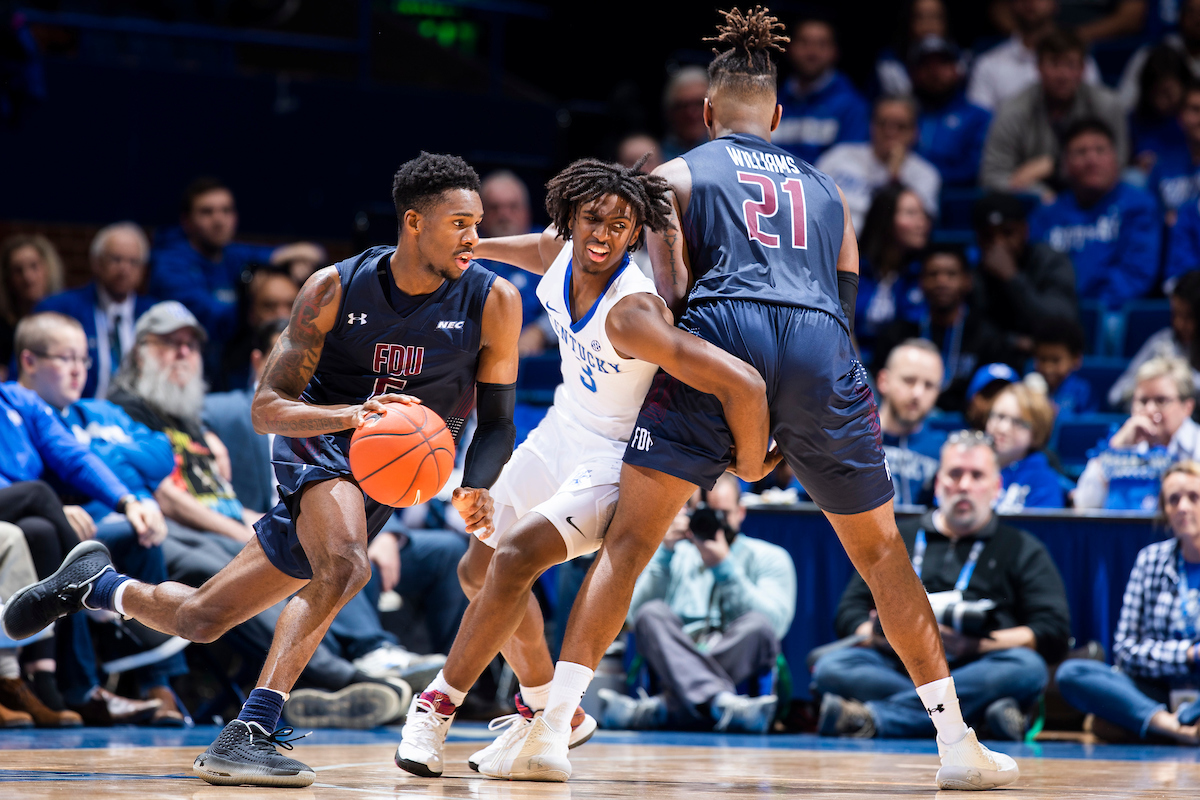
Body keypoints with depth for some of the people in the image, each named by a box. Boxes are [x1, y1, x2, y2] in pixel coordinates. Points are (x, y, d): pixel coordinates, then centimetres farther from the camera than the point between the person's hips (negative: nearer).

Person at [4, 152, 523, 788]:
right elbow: (267, 407, -12)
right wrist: (352, 414, -33)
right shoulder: (336, 289, -13)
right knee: (344, 565, -32)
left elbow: (496, 420, -2)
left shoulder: (492, 302, -11)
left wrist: (476, 489, -23)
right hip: (315, 443, -3)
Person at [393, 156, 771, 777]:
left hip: (618, 458, -9)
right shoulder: (561, 250, -13)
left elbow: (743, 385, -39)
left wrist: (751, 471, -25)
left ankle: (439, 704, -9)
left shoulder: (631, 315, -35)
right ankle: (552, 714, 37)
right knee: (480, 571, 19)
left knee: (515, 558, -27)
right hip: (562, 429, 9)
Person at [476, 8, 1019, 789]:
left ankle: (552, 731, -11)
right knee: (880, 548, 17)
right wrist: (787, 436, 28)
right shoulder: (827, 190, 31)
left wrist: (727, 436, 14)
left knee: (630, 538, 0)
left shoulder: (679, 174, 20)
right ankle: (957, 740, 15)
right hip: (821, 353, 3)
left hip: (723, 331, -2)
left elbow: (670, 293, 7)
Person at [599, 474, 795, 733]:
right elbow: (635, 616, 7)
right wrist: (665, 552, 1)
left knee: (758, 625, -32)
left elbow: (774, 624, -3)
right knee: (652, 614, -27)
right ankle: (722, 702, -53)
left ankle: (666, 708, -47)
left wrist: (724, 567, -6)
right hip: (677, 661, 2)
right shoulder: (676, 554, 23)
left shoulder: (769, 558, 17)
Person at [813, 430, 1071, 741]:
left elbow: (1054, 633, 6)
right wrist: (875, 635, -7)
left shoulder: (1023, 549, 20)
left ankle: (874, 717, -39)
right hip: (897, 665, 1)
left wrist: (978, 644, -11)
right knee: (830, 667, -28)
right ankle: (983, 708, -38)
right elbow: (850, 610, 19)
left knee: (1026, 668, -34)